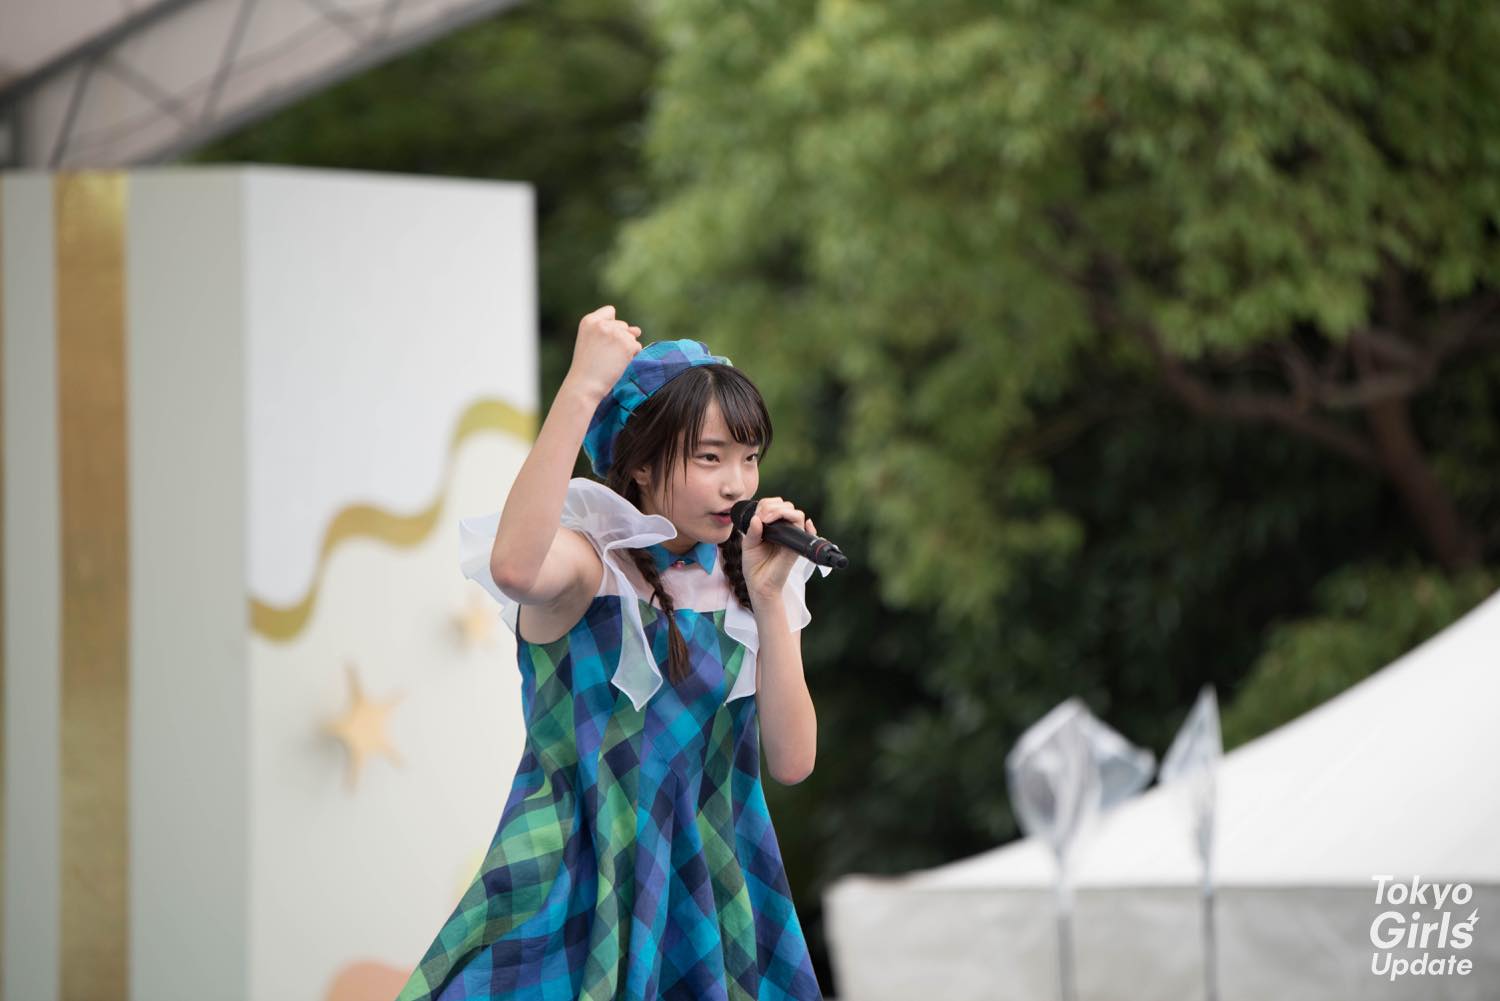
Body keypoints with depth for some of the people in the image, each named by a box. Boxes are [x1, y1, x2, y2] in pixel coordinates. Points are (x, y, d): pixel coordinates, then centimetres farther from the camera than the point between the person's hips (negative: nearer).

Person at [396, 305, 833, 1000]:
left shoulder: (745, 583, 7)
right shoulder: (591, 564, -9)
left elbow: (791, 760, -3)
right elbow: (515, 567, -36)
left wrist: (768, 599, -11)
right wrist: (583, 388, -36)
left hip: (711, 885, 5)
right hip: (583, 885, -5)